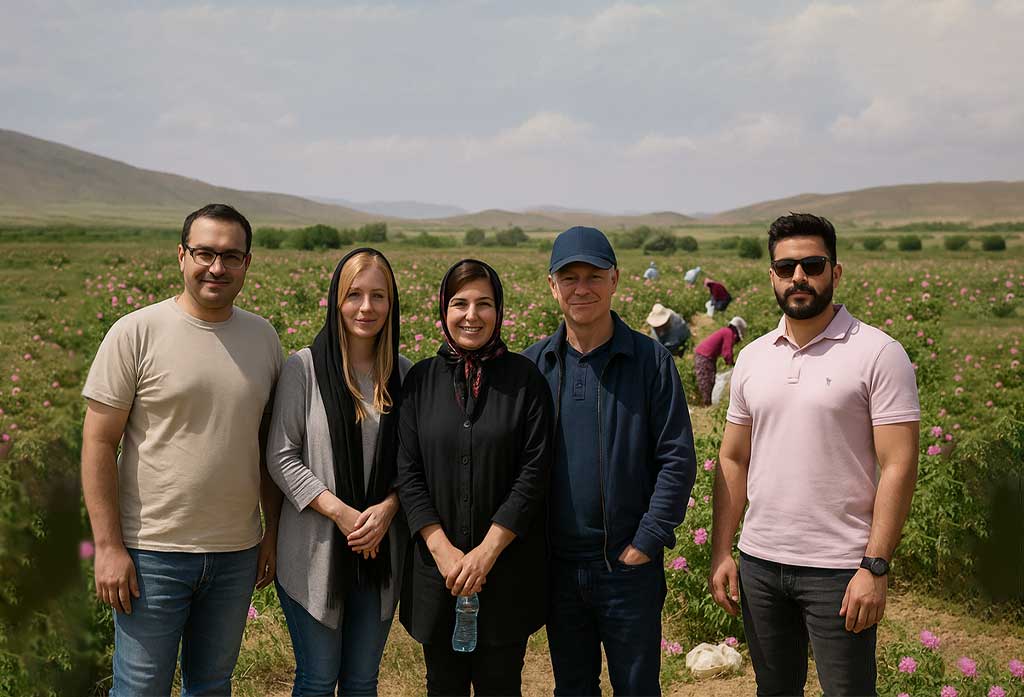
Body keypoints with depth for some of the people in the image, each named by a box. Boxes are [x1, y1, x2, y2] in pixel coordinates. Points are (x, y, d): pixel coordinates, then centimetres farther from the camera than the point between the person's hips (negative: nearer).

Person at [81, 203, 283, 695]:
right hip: (153, 552, -4)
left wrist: (274, 530, 11)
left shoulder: (263, 337, 5)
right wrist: (109, 547, -12)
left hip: (237, 553, 4)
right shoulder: (136, 333, -9)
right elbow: (98, 443, -8)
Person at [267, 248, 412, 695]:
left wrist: (388, 507, -12)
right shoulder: (304, 367, -7)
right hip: (315, 552, -3)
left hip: (380, 552, 3)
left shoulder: (404, 374, 3)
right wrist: (340, 512, -17)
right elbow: (281, 457, -8)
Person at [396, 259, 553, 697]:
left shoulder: (525, 378, -3)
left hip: (507, 567, -2)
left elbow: (534, 471, -8)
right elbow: (407, 472, 0)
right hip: (437, 567, 2)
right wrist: (442, 550, -11)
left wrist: (487, 552, -14)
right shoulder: (421, 379, 3)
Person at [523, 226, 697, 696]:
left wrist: (648, 542, -11)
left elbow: (678, 459, -6)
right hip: (558, 564, 3)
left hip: (629, 564, -2)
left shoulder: (651, 360, -5)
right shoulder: (533, 365, 3)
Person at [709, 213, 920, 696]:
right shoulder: (753, 358, 8)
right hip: (759, 561, 5)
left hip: (839, 568, -5)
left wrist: (875, 568, -16)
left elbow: (898, 468, -11)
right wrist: (721, 551, 6)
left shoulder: (879, 355, -8)